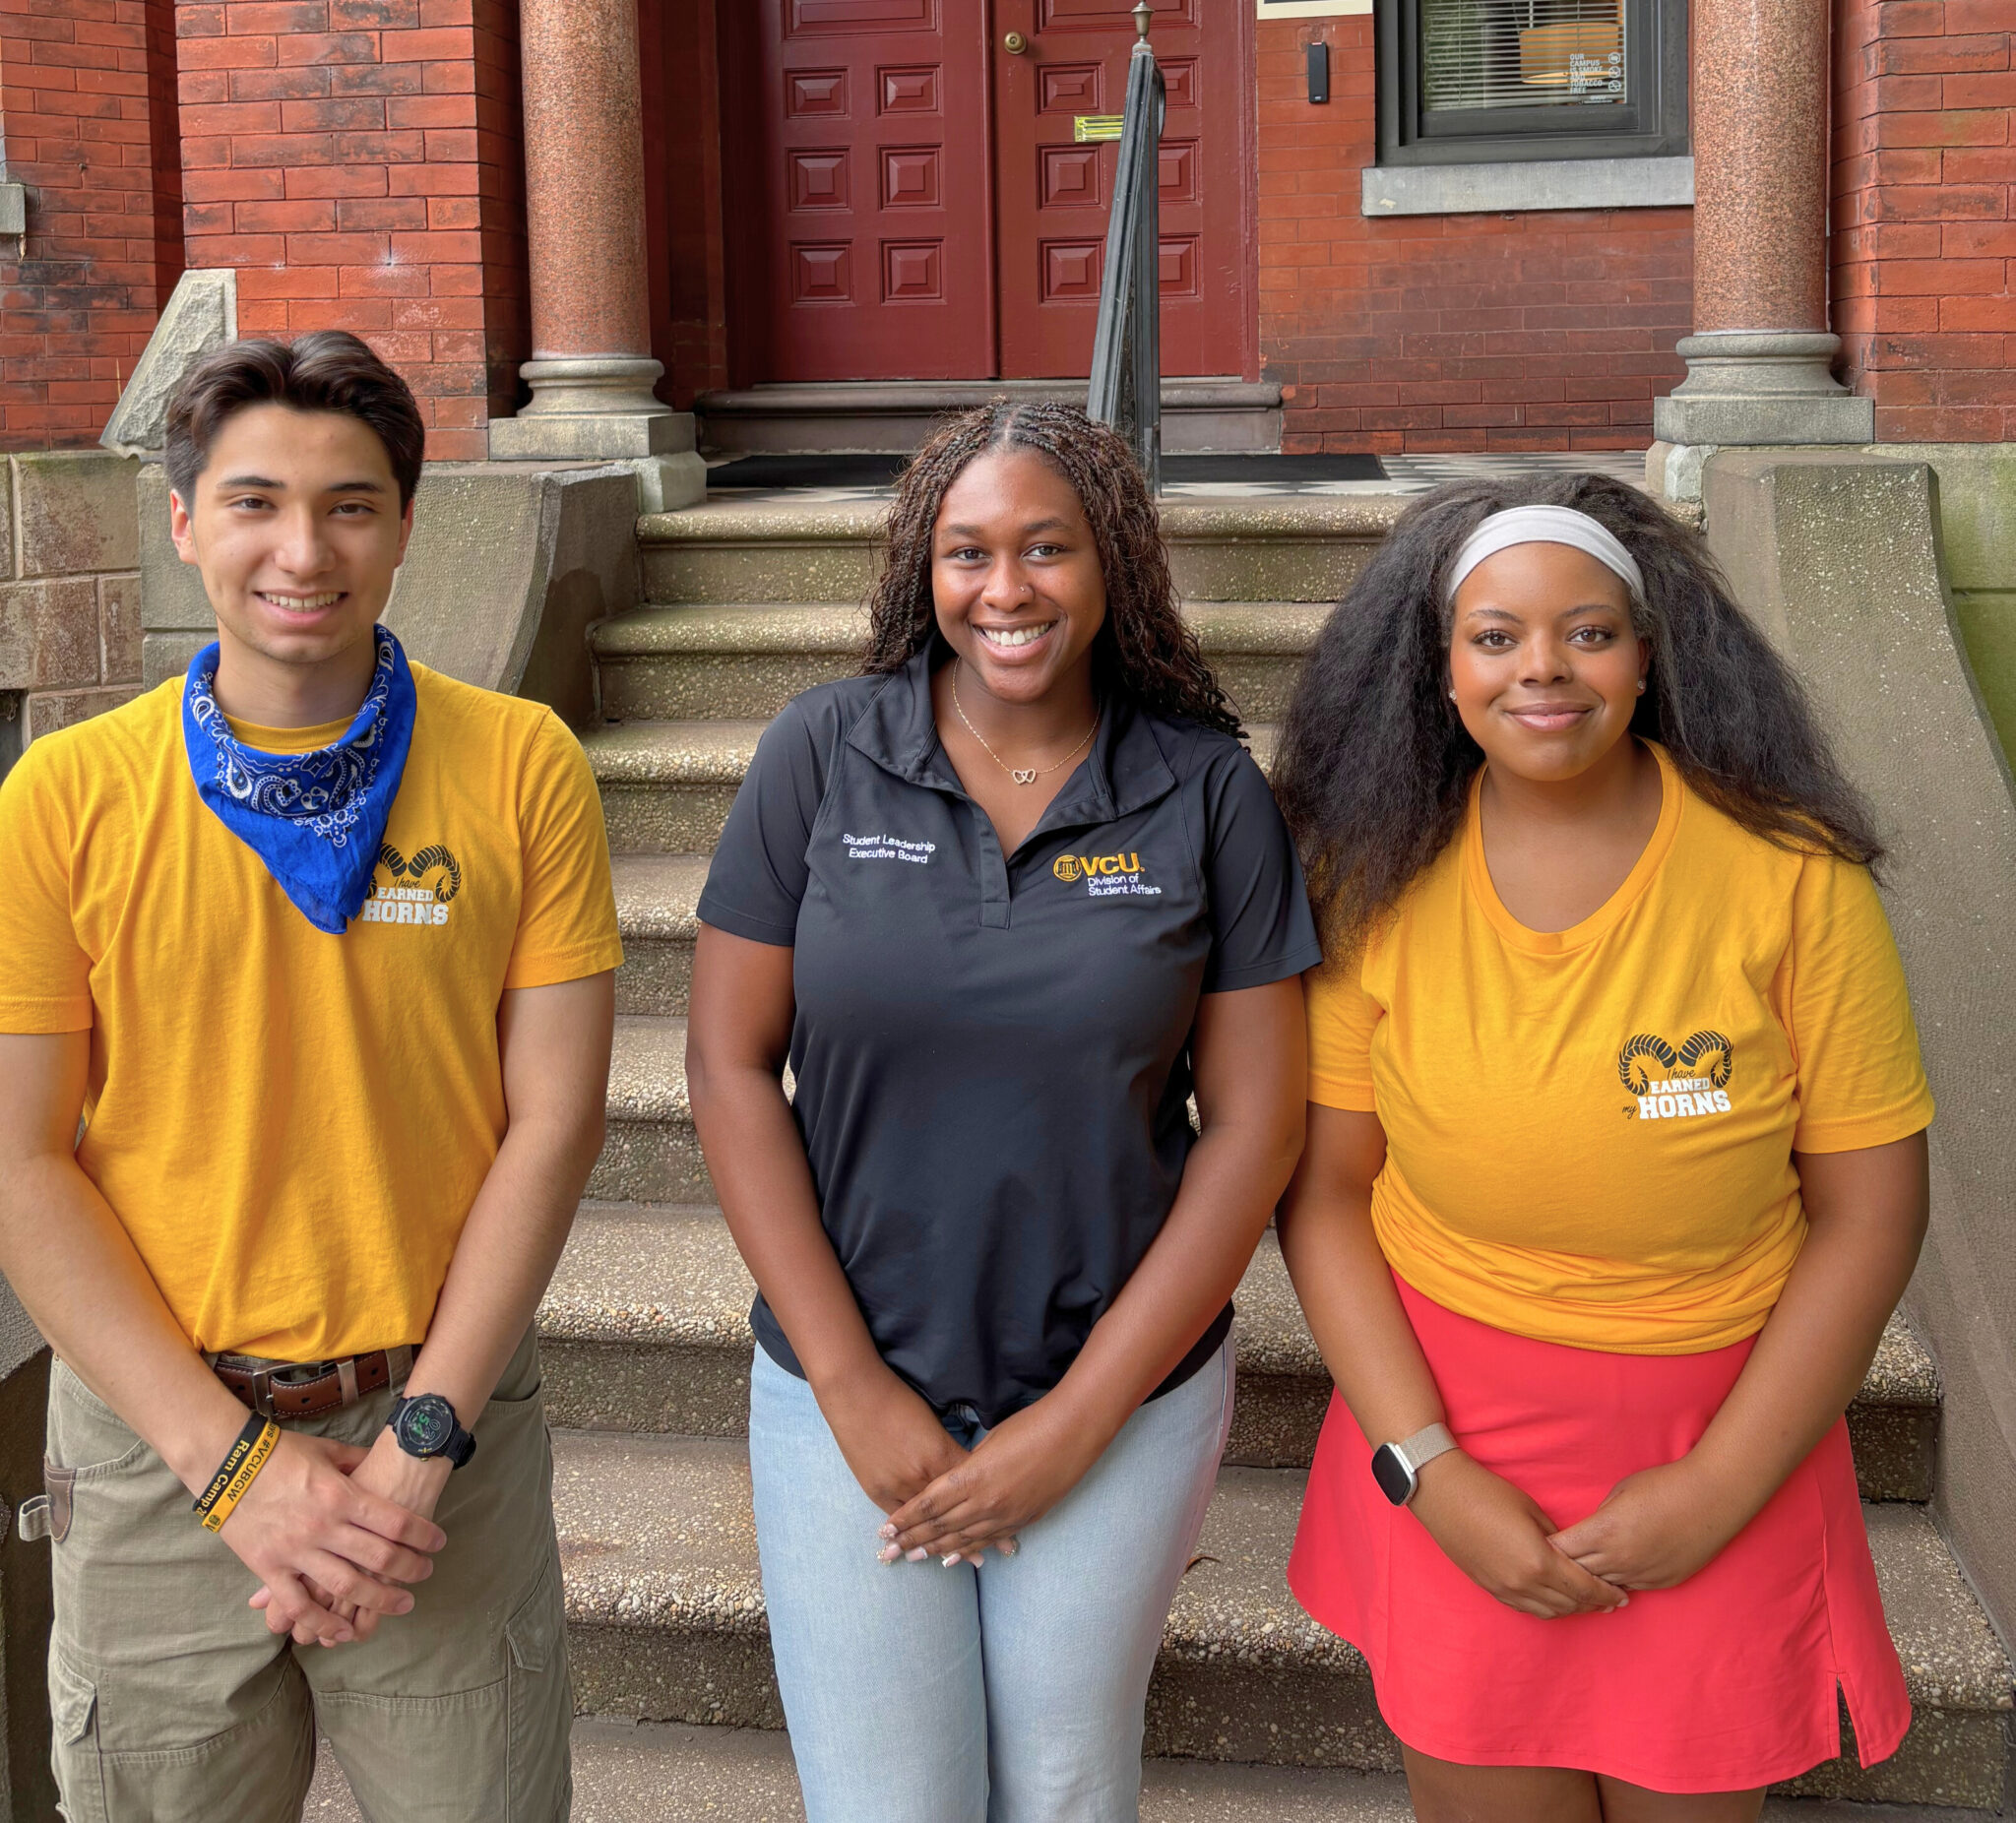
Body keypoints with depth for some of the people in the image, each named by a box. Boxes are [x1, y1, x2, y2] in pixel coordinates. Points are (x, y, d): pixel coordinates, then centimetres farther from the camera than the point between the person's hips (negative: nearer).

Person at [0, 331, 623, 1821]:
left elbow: (553, 1122, -4)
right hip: (153, 1435, 1)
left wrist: (419, 1442, -10)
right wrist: (232, 1458, -11)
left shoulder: (521, 768, -5)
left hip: (445, 1416, 0)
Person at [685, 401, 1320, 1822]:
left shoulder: (1210, 794, -6)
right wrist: (849, 1385, -8)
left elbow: (1255, 1124, -5)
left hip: (1127, 1392, 0)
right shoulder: (822, 758, -6)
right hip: (846, 1394, 0)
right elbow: (731, 1064, -4)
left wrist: (1081, 1419, -8)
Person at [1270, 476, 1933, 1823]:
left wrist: (1717, 1492, -10)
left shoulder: (1789, 877, -11)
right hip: (1453, 1441, 1)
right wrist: (1427, 1471, -10)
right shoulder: (1380, 877, -6)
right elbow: (1322, 1185, -3)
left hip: (1725, 1451, 0)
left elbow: (1870, 1214, -7)